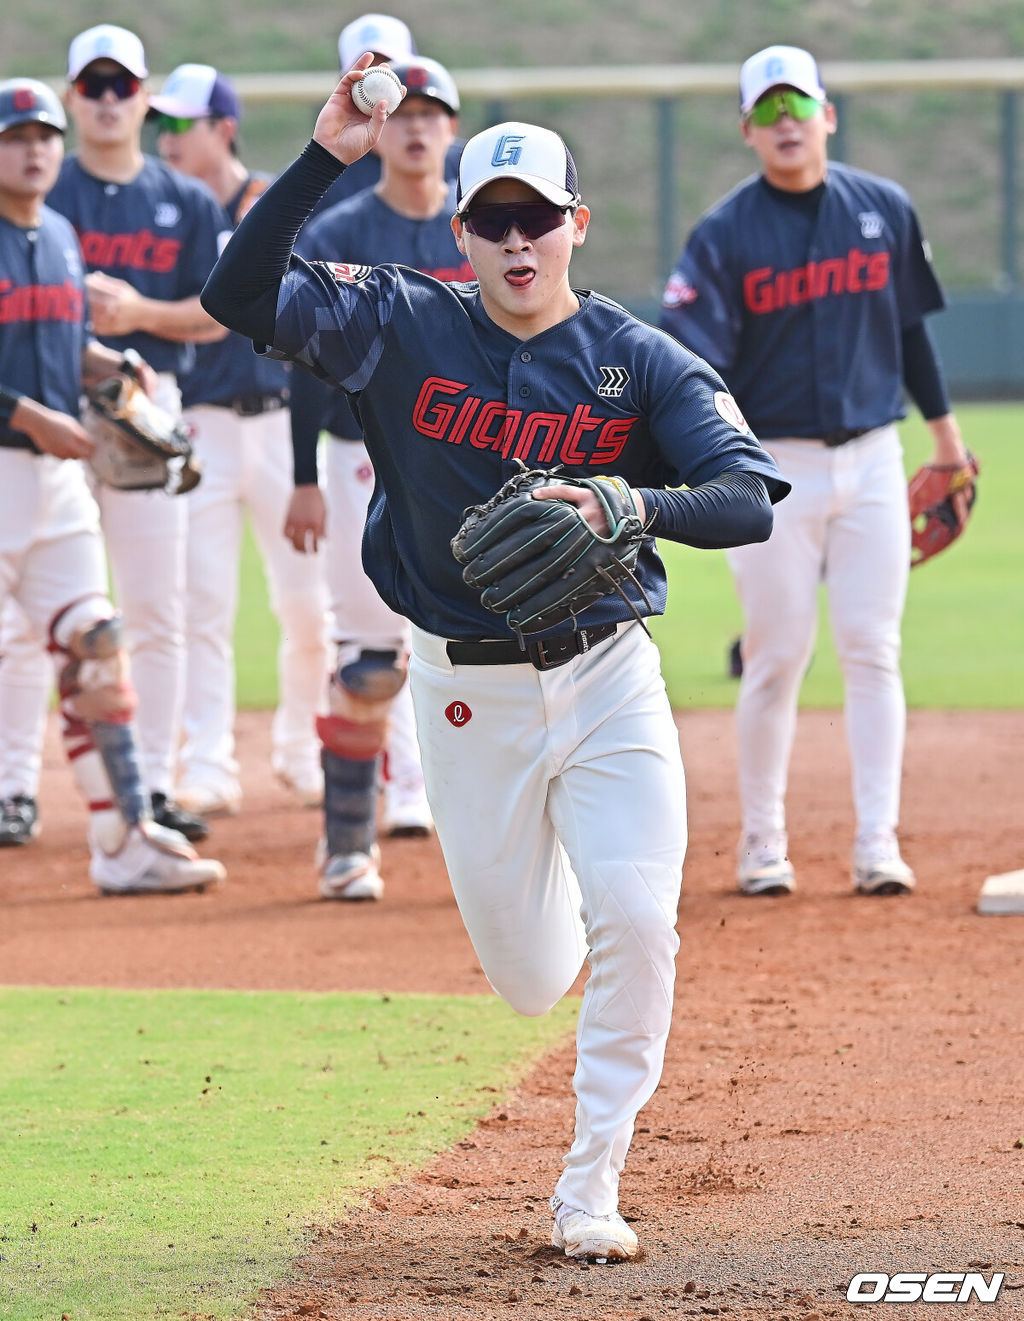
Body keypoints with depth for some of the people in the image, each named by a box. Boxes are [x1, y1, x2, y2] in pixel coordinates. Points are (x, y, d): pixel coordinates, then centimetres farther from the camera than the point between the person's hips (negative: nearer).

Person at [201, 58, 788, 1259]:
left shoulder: (642, 361, -5)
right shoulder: (401, 328, -4)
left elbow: (750, 498, -17)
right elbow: (239, 296, -15)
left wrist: (634, 505, -36)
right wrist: (324, 158, -24)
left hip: (607, 678, 0)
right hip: (467, 695, 1)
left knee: (637, 924, -16)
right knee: (526, 976, 8)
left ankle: (591, 1183, 0)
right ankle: (557, 905, 48)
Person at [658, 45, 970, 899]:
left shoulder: (885, 210, 4)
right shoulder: (724, 235, -6)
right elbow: (691, 359, -14)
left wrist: (942, 424, 19)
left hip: (872, 459, 2)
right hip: (775, 466, -2)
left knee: (873, 652, 0)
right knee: (776, 658, 0)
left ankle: (878, 845, 2)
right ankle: (763, 845, 10)